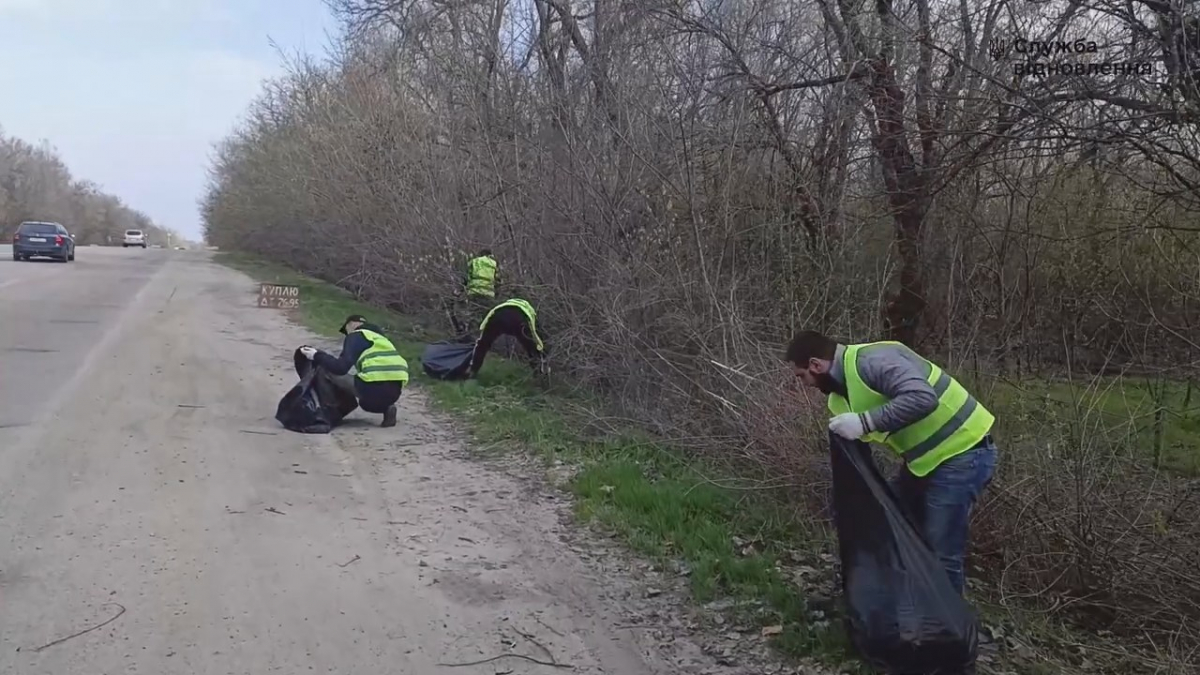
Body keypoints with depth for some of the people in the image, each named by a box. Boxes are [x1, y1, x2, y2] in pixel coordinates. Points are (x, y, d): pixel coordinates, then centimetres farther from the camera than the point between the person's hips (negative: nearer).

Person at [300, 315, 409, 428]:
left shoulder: (356, 336, 7)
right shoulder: (378, 337, 30)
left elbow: (341, 367, -6)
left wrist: (317, 356, 2)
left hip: (376, 387, -7)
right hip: (395, 390, 7)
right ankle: (386, 407, 10)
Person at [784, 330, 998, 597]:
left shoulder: (872, 360, -23)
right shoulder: (847, 382, 7)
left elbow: (922, 398, -37)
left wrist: (865, 422, -34)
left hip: (962, 455, -10)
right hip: (927, 457, 10)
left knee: (941, 553, -6)